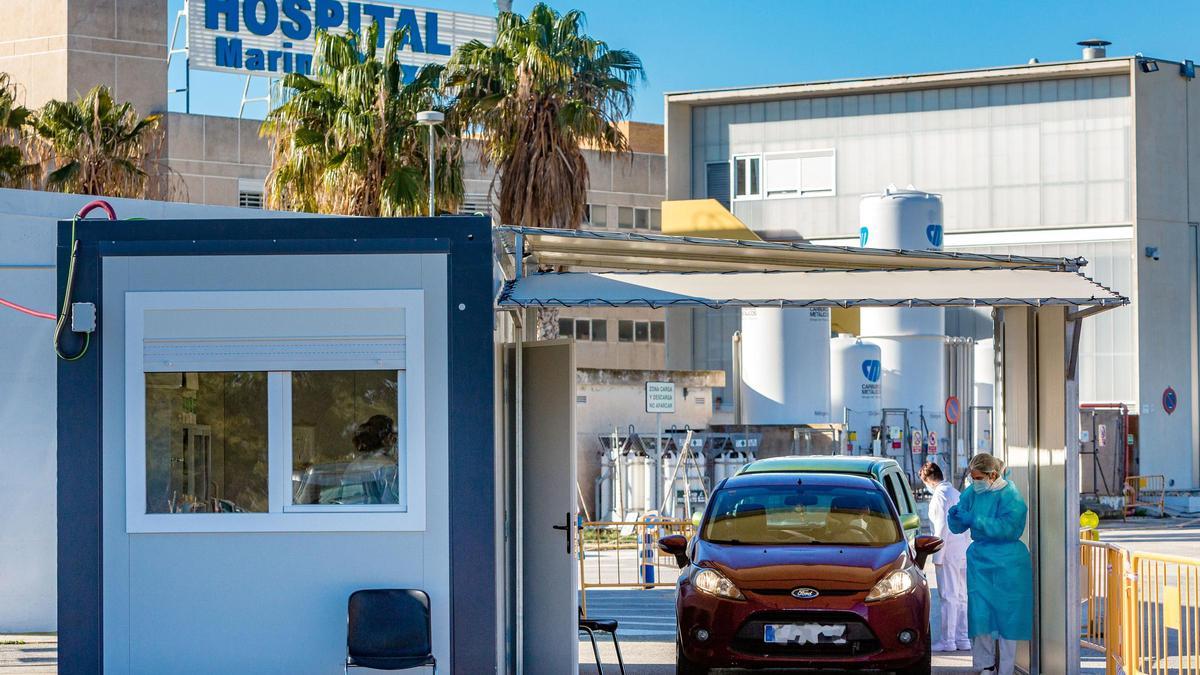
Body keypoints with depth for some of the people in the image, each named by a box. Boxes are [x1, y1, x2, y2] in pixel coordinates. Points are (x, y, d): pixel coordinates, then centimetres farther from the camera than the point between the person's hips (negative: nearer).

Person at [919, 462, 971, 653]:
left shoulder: (940, 495, -11)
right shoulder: (956, 493, 16)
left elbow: (942, 526, -16)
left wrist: (938, 556, -14)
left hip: (949, 551, -9)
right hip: (963, 550, 9)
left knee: (948, 596, -6)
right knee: (961, 596, 11)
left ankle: (947, 640, -5)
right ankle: (962, 639, 14)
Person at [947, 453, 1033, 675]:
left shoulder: (1010, 496, -11)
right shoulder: (972, 493, 6)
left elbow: (1007, 527, -23)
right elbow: (957, 527, 9)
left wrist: (973, 520, -27)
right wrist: (955, 516, -15)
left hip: (1007, 563, -5)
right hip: (980, 560, 5)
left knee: (1006, 613, 0)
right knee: (979, 613, -1)